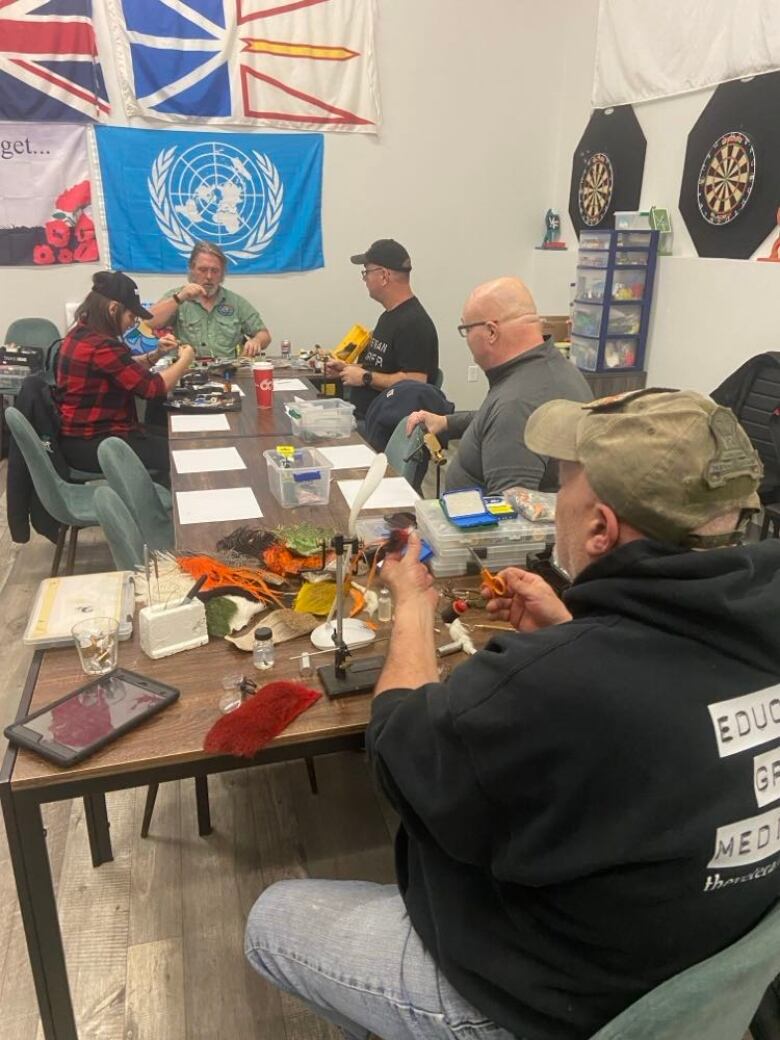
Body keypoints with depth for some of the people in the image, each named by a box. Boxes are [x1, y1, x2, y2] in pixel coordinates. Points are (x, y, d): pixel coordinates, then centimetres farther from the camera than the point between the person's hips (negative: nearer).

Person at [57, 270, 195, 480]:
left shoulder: (81, 334, 8)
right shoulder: (101, 346, -24)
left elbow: (126, 369, 20)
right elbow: (153, 387, -20)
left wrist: (156, 354, 6)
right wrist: (184, 360, -5)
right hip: (90, 445, -10)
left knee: (163, 440, 18)